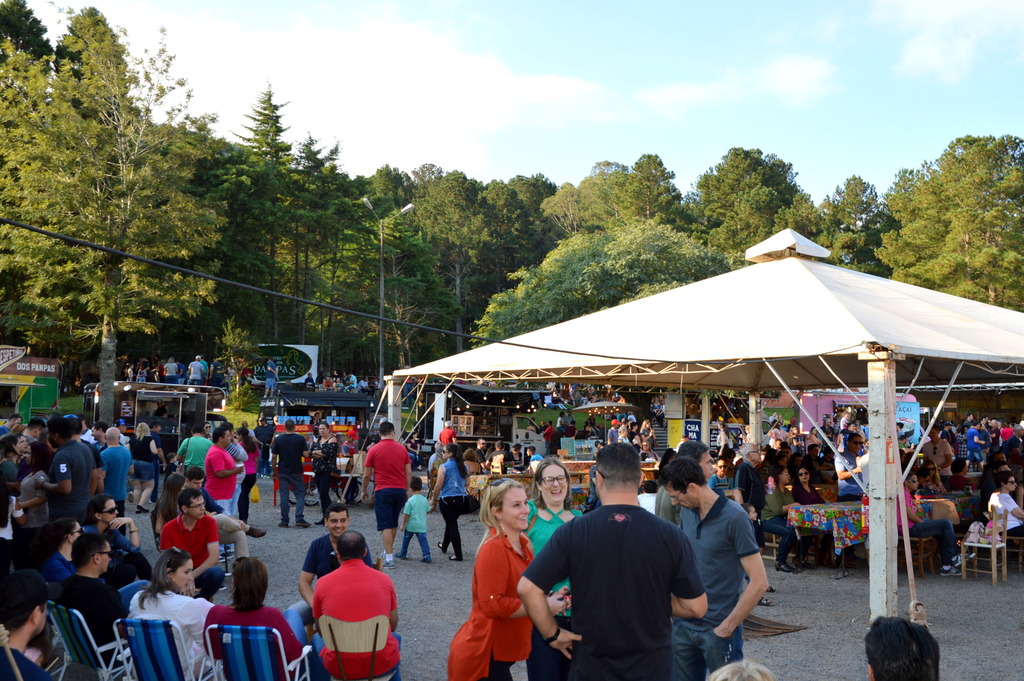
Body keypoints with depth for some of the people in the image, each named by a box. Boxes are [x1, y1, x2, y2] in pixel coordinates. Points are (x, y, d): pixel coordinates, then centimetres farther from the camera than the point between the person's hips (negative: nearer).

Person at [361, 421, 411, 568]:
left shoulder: (374, 450, -4)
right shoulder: (402, 449, 4)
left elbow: (367, 475, 0)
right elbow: (409, 473, 6)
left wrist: (364, 491, 15)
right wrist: (406, 490, 18)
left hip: (383, 490, -4)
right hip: (400, 490, 4)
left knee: (385, 525, -3)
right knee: (393, 523, 19)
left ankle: (389, 558, -8)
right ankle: (389, 551, 31)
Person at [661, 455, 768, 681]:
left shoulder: (734, 518, -16)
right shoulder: (686, 512, 3)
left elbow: (759, 582, -17)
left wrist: (728, 627, -14)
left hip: (718, 629, -6)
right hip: (684, 624, 6)